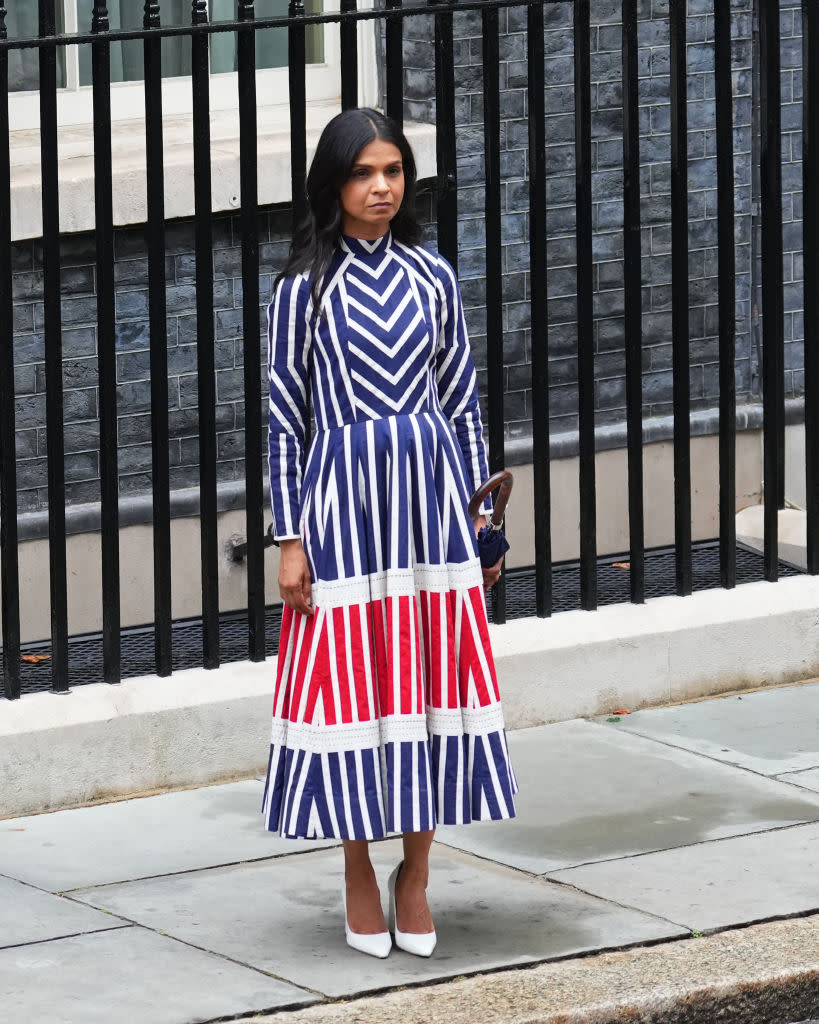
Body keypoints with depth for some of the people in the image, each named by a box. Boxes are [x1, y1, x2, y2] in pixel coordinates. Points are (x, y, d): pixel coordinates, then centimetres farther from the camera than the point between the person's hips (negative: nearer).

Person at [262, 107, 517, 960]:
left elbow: (462, 402, 11)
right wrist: (290, 537, -5)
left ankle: (415, 872, 15)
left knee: (433, 680, 3)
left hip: (429, 488, 3)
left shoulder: (431, 278, 7)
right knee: (350, 684, 0)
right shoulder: (305, 287, -2)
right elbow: (284, 415, -1)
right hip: (342, 499, -3)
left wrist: (480, 514, 8)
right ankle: (360, 880, 13)